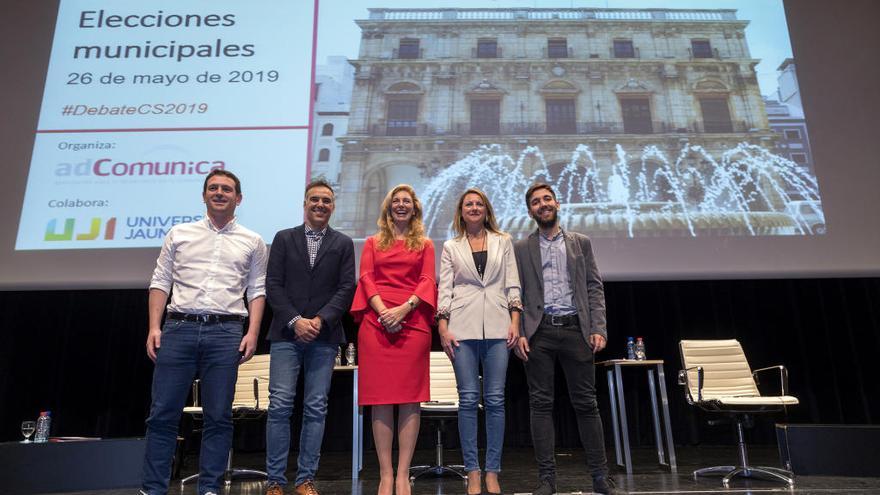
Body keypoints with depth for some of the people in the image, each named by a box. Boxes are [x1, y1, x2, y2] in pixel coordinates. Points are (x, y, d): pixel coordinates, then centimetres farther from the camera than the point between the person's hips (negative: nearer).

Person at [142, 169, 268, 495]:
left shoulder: (252, 242, 10)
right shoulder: (179, 234, 13)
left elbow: (257, 291, 7)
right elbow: (160, 283, 10)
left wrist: (253, 333, -4)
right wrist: (154, 327, 1)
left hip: (226, 332, -1)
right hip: (179, 328, 1)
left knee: (218, 416, 3)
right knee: (163, 414, 3)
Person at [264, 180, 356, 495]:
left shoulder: (343, 244, 10)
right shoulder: (284, 238, 10)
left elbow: (346, 288, 2)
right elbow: (273, 284, 3)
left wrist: (320, 320, -11)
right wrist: (295, 321, -9)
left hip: (324, 336, 1)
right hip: (287, 334, 0)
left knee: (316, 408, 3)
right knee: (280, 406, -3)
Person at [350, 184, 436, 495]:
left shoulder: (424, 244, 17)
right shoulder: (373, 243, 19)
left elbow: (428, 281, 4)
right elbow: (366, 279, 5)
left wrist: (404, 308, -13)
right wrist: (383, 311, -12)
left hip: (413, 322, 0)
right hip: (377, 322, 1)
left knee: (410, 397, -4)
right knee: (380, 397, -2)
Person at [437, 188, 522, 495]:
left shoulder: (503, 242, 14)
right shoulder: (451, 247, 12)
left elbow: (512, 284, 9)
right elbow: (445, 289, 6)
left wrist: (515, 321, -1)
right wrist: (443, 327, -4)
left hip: (497, 326, 1)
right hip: (463, 326, 0)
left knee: (495, 399, 0)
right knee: (468, 398, 0)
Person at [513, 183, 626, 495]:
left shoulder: (581, 243, 12)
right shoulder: (521, 249, 9)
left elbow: (594, 288, 7)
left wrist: (598, 328, -4)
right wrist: (518, 334, -6)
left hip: (575, 329, 1)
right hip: (539, 332, 0)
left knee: (586, 403, 5)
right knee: (541, 403, 2)